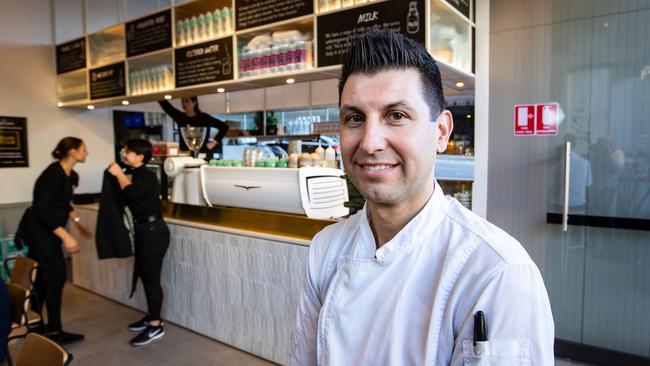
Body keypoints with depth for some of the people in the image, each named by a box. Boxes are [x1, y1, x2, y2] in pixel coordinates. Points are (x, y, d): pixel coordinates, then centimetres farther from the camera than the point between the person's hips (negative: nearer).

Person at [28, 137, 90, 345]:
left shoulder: (68, 174, 5)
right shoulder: (54, 174, -23)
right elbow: (42, 211, -27)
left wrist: (78, 222, 22)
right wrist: (65, 236, -29)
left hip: (47, 231, 9)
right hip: (41, 232, -9)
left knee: (43, 277, 16)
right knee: (57, 277, -4)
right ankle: (54, 332, 6)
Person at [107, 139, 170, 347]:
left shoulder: (146, 176, -15)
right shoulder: (137, 175, 14)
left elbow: (131, 194, -31)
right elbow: (129, 197, 9)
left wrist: (119, 174, -17)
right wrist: (118, 174, 7)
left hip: (153, 231, -10)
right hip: (143, 230, 10)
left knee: (151, 277, -4)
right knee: (144, 274, 17)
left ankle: (156, 326, 6)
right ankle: (151, 316, 31)